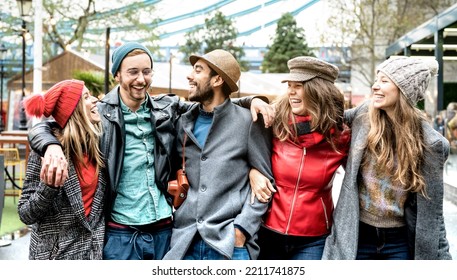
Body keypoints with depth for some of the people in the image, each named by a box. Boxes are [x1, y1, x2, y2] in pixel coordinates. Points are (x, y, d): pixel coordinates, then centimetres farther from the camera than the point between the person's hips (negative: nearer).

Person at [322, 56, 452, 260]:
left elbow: (431, 209, -3)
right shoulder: (364, 114, -4)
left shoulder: (429, 143, -10)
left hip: (400, 242, -1)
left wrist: (442, 258, -3)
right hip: (355, 236, 2)